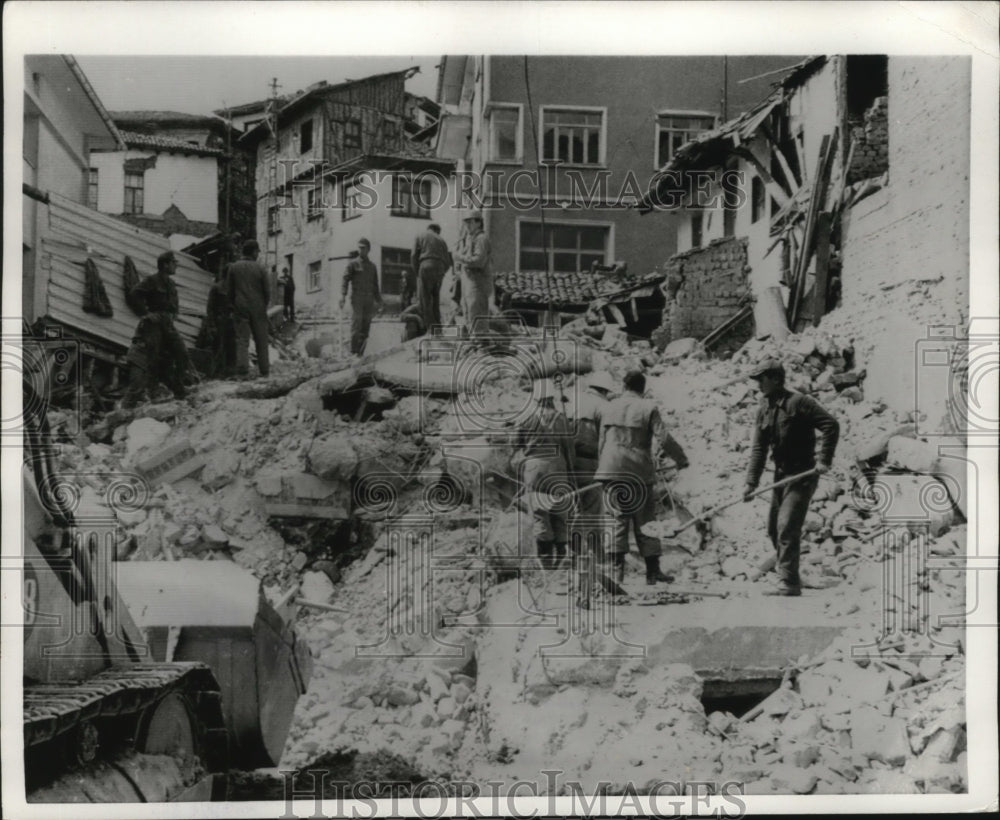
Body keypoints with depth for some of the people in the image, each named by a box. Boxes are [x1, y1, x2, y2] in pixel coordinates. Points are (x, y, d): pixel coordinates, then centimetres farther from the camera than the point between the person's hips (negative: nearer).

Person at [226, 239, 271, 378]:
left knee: (242, 340, -1)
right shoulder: (261, 268, -5)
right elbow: (267, 290, -2)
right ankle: (264, 369, 15)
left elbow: (229, 290, 2)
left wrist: (235, 305, 14)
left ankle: (242, 368, -15)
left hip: (240, 309, 1)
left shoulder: (233, 268, 0)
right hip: (258, 309, 0)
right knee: (261, 340, 10)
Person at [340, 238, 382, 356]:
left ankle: (361, 352, 2)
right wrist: (343, 295, -16)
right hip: (357, 298, -4)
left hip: (369, 300, 4)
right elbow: (345, 280, -3)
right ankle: (354, 352, -9)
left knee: (366, 327, 0)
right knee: (356, 324, -11)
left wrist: (378, 301, 16)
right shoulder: (353, 264, 4)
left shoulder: (372, 266, 17)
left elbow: (375, 285, 20)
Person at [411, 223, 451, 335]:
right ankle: (438, 327, 8)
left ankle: (431, 327, -15)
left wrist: (417, 273, 7)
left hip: (426, 267, -4)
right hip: (440, 270, 4)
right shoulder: (441, 241, 22)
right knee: (435, 300, 13)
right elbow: (447, 261, 14)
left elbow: (414, 256, 1)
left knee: (424, 300, -5)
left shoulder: (420, 237, 13)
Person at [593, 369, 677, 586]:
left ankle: (617, 568, 0)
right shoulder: (648, 407, 0)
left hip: (611, 471, 2)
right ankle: (652, 571, 9)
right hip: (640, 471, -2)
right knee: (644, 521, 5)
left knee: (617, 519, 6)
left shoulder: (608, 408, 10)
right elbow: (661, 435, -13)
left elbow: (601, 443, 12)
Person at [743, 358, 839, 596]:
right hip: (781, 474, 8)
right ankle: (789, 575, 24)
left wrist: (824, 461, -21)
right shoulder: (763, 409, 8)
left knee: (787, 527, -13)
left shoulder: (799, 402, -14)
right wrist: (751, 482, -1)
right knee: (774, 529, 11)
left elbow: (831, 425, -18)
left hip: (803, 474, -8)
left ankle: (789, 583, -8)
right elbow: (758, 448, 6)